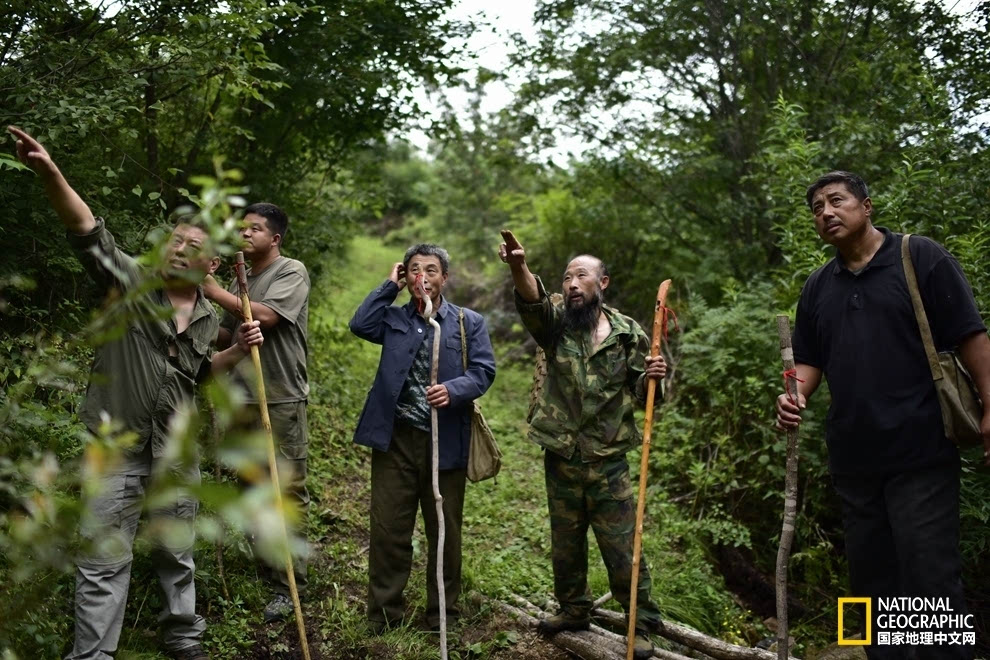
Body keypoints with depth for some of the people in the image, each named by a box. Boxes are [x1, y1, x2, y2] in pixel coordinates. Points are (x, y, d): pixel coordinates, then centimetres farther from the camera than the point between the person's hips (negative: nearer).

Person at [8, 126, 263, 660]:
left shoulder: (208, 318, 6)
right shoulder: (132, 283, -8)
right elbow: (88, 231, -24)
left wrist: (237, 352, 3)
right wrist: (49, 173, -39)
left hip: (176, 452, 4)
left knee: (176, 552, 18)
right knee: (104, 560, 0)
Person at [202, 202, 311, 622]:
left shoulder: (292, 272, -4)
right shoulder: (241, 279, 14)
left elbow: (265, 316, -20)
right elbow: (224, 334, 18)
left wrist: (214, 290, -13)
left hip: (281, 400, -7)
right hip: (242, 398, 7)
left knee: (286, 492, -4)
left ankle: (288, 585, 3)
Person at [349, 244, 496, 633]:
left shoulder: (469, 322, 6)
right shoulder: (394, 318, 11)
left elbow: (484, 371, -4)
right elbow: (360, 325, -8)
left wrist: (454, 389, -23)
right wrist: (391, 287, 1)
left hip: (446, 441, -1)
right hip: (395, 439, 1)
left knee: (445, 531, 9)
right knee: (388, 529, 5)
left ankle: (443, 612, 24)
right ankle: (384, 612, 19)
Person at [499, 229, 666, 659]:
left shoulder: (629, 333, -1)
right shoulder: (556, 324, 0)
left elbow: (643, 397, 5)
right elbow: (532, 300, -24)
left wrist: (653, 378, -18)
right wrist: (518, 267, -46)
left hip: (609, 462, -2)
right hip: (561, 460, 2)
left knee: (622, 548, 2)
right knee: (565, 543, 16)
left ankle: (642, 624, 18)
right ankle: (573, 610, 36)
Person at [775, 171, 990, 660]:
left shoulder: (921, 258, -3)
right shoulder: (817, 286, 13)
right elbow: (809, 359, 16)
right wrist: (795, 397, -5)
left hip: (920, 452, -6)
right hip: (852, 456, 6)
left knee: (930, 575, -5)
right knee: (870, 575, 14)